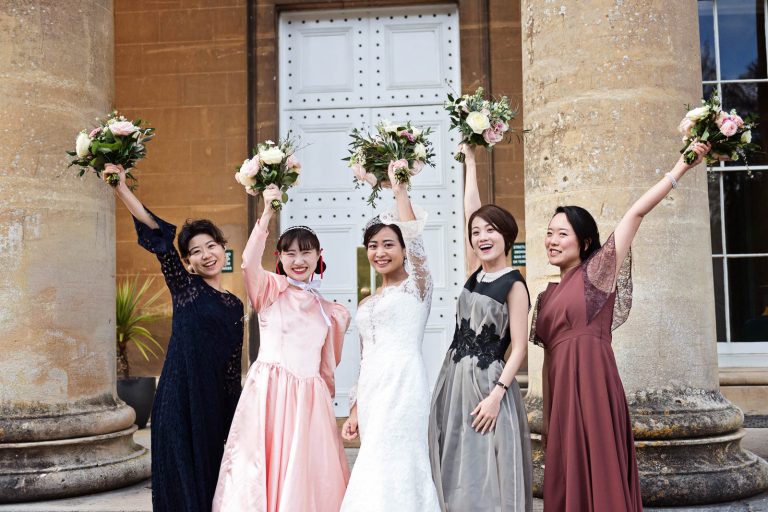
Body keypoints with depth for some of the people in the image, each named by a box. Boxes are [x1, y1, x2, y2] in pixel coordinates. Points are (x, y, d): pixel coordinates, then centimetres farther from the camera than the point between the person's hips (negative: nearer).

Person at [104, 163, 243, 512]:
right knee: (182, 478, 0)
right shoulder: (185, 288, 0)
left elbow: (233, 367, 13)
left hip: (215, 405, 4)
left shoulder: (234, 305, 10)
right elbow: (159, 237, -12)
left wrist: (233, 417, 12)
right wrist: (122, 190, -22)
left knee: (209, 478, 9)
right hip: (180, 400, -4)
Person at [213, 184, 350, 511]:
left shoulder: (329, 311, 15)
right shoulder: (271, 290, 3)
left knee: (309, 477, 3)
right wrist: (267, 214, -23)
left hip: (310, 400, 4)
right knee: (266, 469, -5)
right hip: (269, 393, -3)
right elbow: (249, 264, -18)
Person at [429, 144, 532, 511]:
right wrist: (470, 159, 18)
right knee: (456, 471, 11)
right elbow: (471, 207, 13)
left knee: (486, 475, -1)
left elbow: (518, 347, -11)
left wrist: (496, 395, -19)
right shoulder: (477, 273, 7)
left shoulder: (514, 284, -8)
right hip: (454, 379, 7)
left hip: (486, 383, -6)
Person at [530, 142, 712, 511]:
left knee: (598, 478, -5)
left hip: (591, 385, -6)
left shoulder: (596, 272, 0)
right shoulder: (548, 295, 17)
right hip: (559, 389, 7)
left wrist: (682, 166, -7)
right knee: (568, 480, 10)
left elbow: (636, 212, -6)